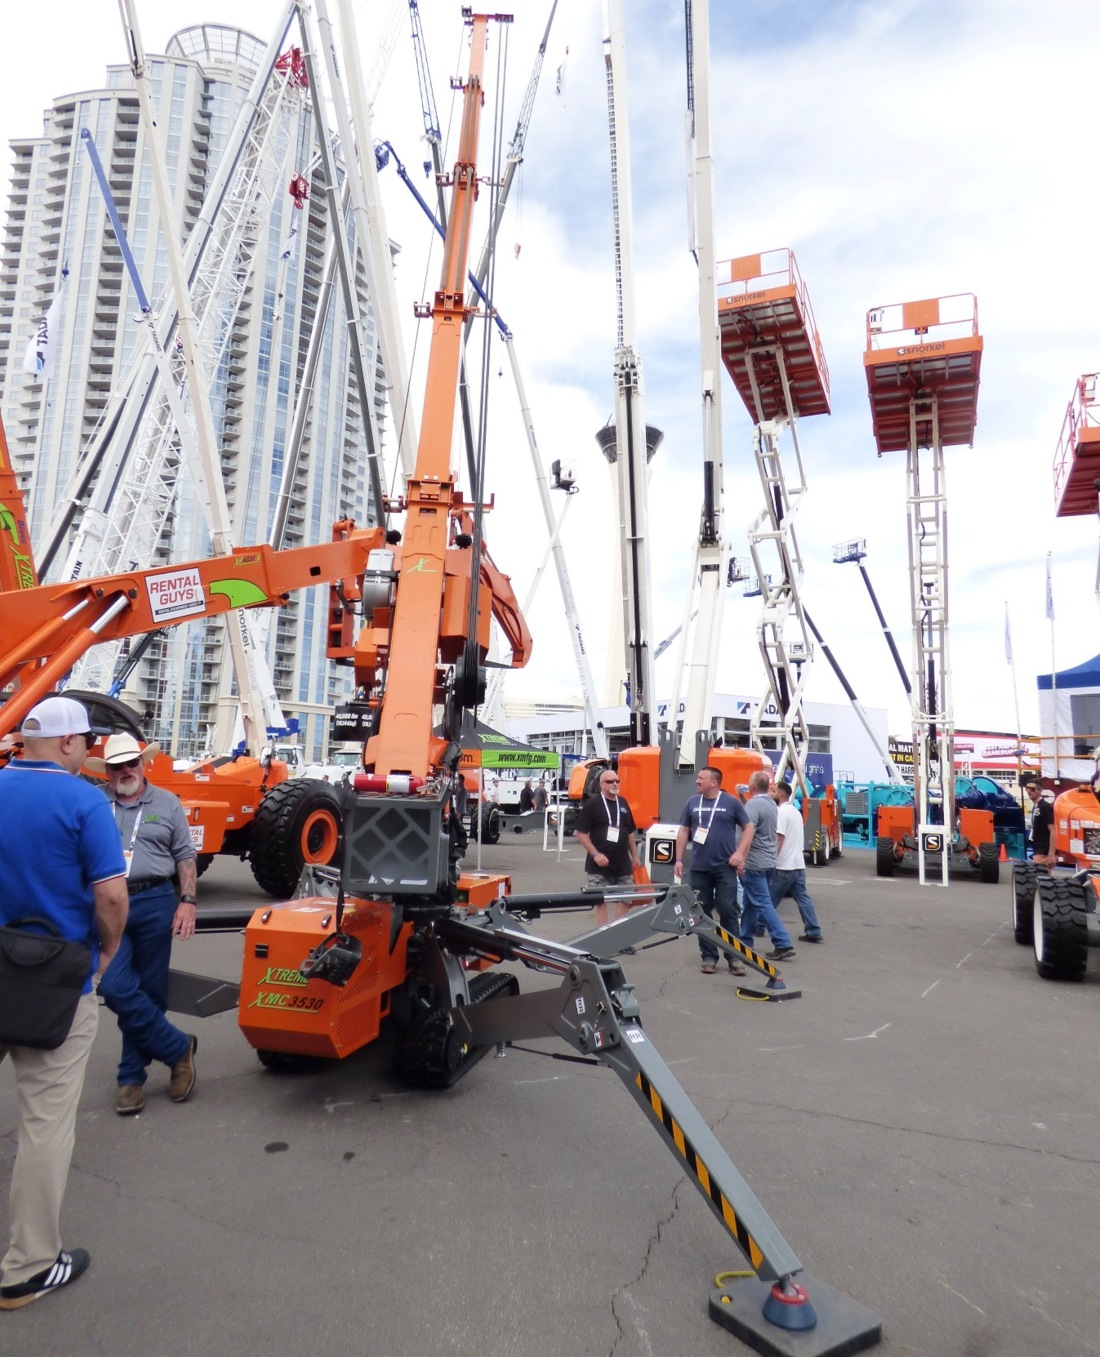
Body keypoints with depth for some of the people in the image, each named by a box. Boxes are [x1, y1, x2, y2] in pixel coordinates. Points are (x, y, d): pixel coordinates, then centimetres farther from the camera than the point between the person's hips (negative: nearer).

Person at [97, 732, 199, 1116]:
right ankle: (178, 1048, 7)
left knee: (148, 992, 6)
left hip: (155, 904, 0)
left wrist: (188, 901, -4)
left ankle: (132, 1076, 23)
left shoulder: (167, 803, 6)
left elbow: (185, 856, 6)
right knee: (116, 989, -10)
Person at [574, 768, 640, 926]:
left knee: (626, 899, 9)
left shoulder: (623, 802, 10)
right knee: (601, 901, 3)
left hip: (623, 864, 6)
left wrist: (635, 857, 16)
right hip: (599, 865, -6)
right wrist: (595, 854, -17)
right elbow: (580, 833, -11)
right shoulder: (592, 804, -8)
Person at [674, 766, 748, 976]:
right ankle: (708, 956, 17)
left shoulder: (731, 802, -2)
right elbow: (683, 831, 11)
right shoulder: (693, 803, 7)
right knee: (702, 912, 7)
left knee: (728, 911, -2)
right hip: (699, 868, 3)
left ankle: (734, 957, 8)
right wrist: (679, 859, 4)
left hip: (725, 868, -3)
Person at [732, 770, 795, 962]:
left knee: (762, 903, -7)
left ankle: (783, 944, -10)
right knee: (751, 903, 17)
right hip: (768, 861, 10)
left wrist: (740, 853, -47)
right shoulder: (771, 804, 13)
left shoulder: (753, 804, -17)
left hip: (754, 862, -10)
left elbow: (749, 829, -34)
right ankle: (745, 941, 24)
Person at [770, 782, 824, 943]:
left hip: (784, 866, -9)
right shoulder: (795, 812, 16)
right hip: (798, 864, 9)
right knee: (803, 898, 6)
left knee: (770, 899, 3)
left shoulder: (781, 812, -15)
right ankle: (814, 932, 3)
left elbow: (779, 840, -20)